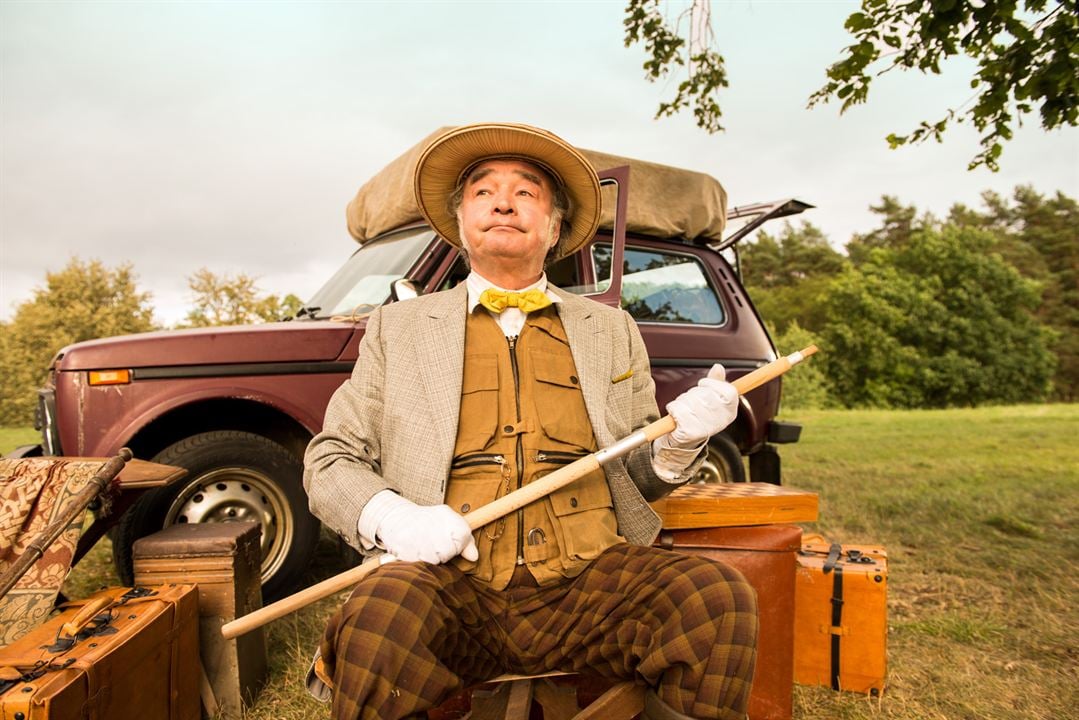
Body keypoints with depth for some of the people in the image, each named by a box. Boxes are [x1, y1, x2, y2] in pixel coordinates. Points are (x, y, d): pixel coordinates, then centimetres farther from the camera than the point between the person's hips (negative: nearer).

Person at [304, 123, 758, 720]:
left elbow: (637, 477, 19)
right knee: (378, 618, -34)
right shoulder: (398, 327, 14)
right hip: (449, 581, -1)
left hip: (590, 581, 2)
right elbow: (329, 460, 13)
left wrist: (679, 440, -4)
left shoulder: (613, 331, 19)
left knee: (721, 599, -25)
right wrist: (389, 517, -9)